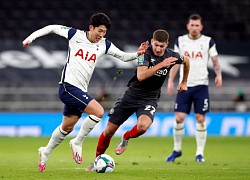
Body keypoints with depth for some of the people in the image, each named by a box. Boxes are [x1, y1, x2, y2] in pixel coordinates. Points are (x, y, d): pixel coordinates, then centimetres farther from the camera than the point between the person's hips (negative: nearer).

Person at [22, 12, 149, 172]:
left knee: (67, 127, 17)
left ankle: (46, 153, 35)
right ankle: (77, 143, -5)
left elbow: (124, 56, 11)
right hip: (68, 86, -7)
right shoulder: (75, 35, -5)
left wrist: (137, 54, -8)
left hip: (80, 90, 7)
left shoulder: (105, 45, 6)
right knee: (99, 112, -20)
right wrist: (31, 37, 1)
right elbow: (52, 28, 7)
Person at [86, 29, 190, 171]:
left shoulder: (171, 56, -7)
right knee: (109, 130, 2)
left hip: (149, 99, 1)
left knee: (143, 126, -32)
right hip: (132, 94, -1)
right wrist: (161, 65, -34)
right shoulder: (145, 53, -16)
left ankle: (126, 138, 4)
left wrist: (184, 82, 25)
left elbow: (186, 61, 17)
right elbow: (141, 76, -31)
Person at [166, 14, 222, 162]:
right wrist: (170, 80, 4)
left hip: (201, 85, -2)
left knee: (200, 119, -5)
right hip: (184, 85, 2)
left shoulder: (208, 41, 2)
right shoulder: (180, 41, 8)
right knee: (179, 118, -4)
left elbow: (215, 61, 3)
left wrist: (218, 74, -16)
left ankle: (200, 153, 2)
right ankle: (177, 150, 12)